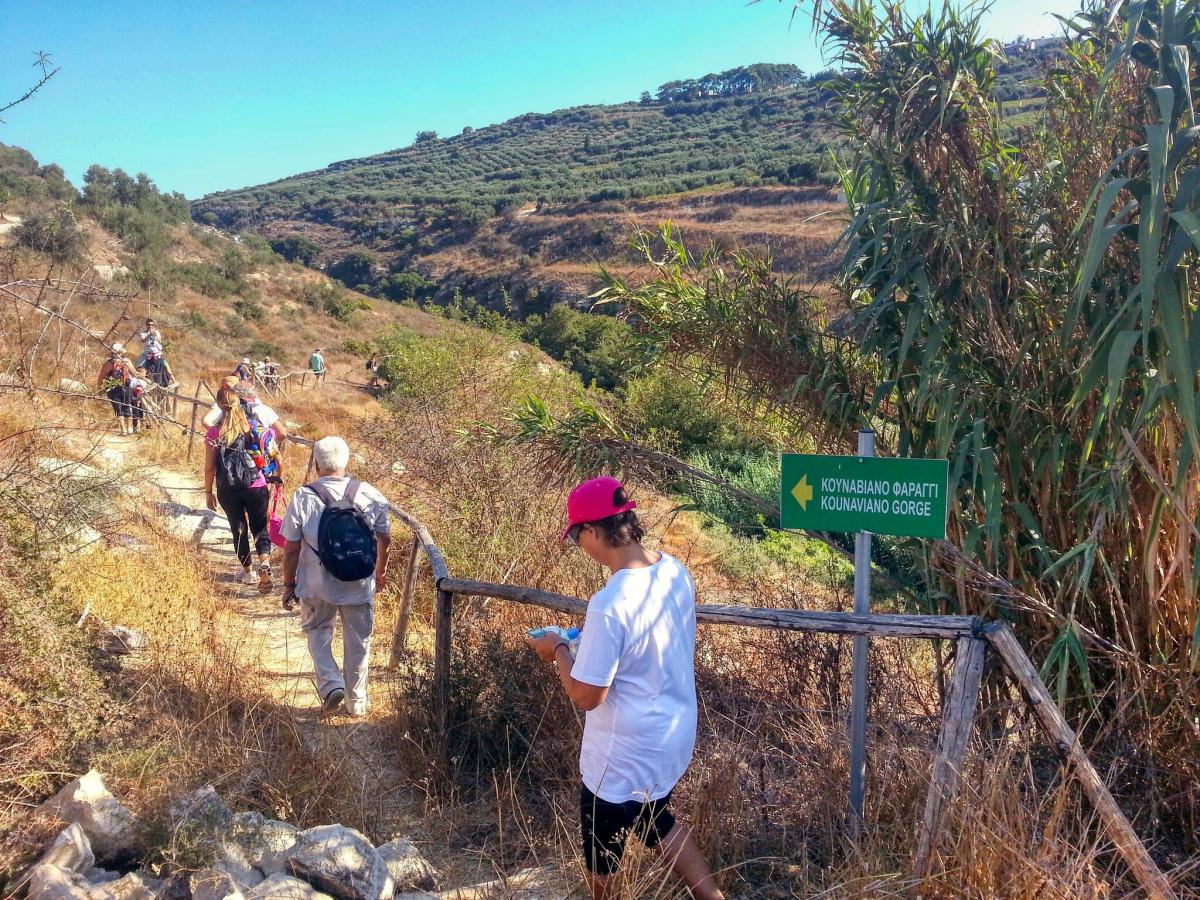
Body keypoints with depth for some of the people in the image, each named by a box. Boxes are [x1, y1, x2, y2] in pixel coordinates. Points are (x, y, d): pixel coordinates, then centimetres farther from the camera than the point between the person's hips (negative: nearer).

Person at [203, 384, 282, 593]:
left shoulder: (214, 433, -8)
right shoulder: (256, 428, -5)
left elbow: (210, 467, -5)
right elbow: (276, 456, -3)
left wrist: (209, 492, 7)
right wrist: (279, 476, 14)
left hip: (228, 490, 0)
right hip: (256, 487, 0)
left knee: (239, 529, 16)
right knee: (259, 527, 9)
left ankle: (247, 572, 28)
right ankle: (265, 564, -16)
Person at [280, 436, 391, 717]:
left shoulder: (303, 498, -13)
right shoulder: (369, 495, -8)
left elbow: (291, 548, -9)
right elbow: (385, 539, 3)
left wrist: (289, 584, 6)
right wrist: (381, 572, 20)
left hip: (317, 586, -1)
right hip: (360, 585, 1)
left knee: (317, 631, 25)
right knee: (358, 641, 16)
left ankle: (331, 683, 8)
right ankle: (356, 702, 26)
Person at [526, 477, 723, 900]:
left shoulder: (609, 605, -31)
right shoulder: (675, 571, -6)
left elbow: (586, 696, -23)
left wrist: (558, 650, -7)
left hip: (625, 756, -8)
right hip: (673, 735, 8)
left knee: (601, 858, 17)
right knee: (658, 824, 33)